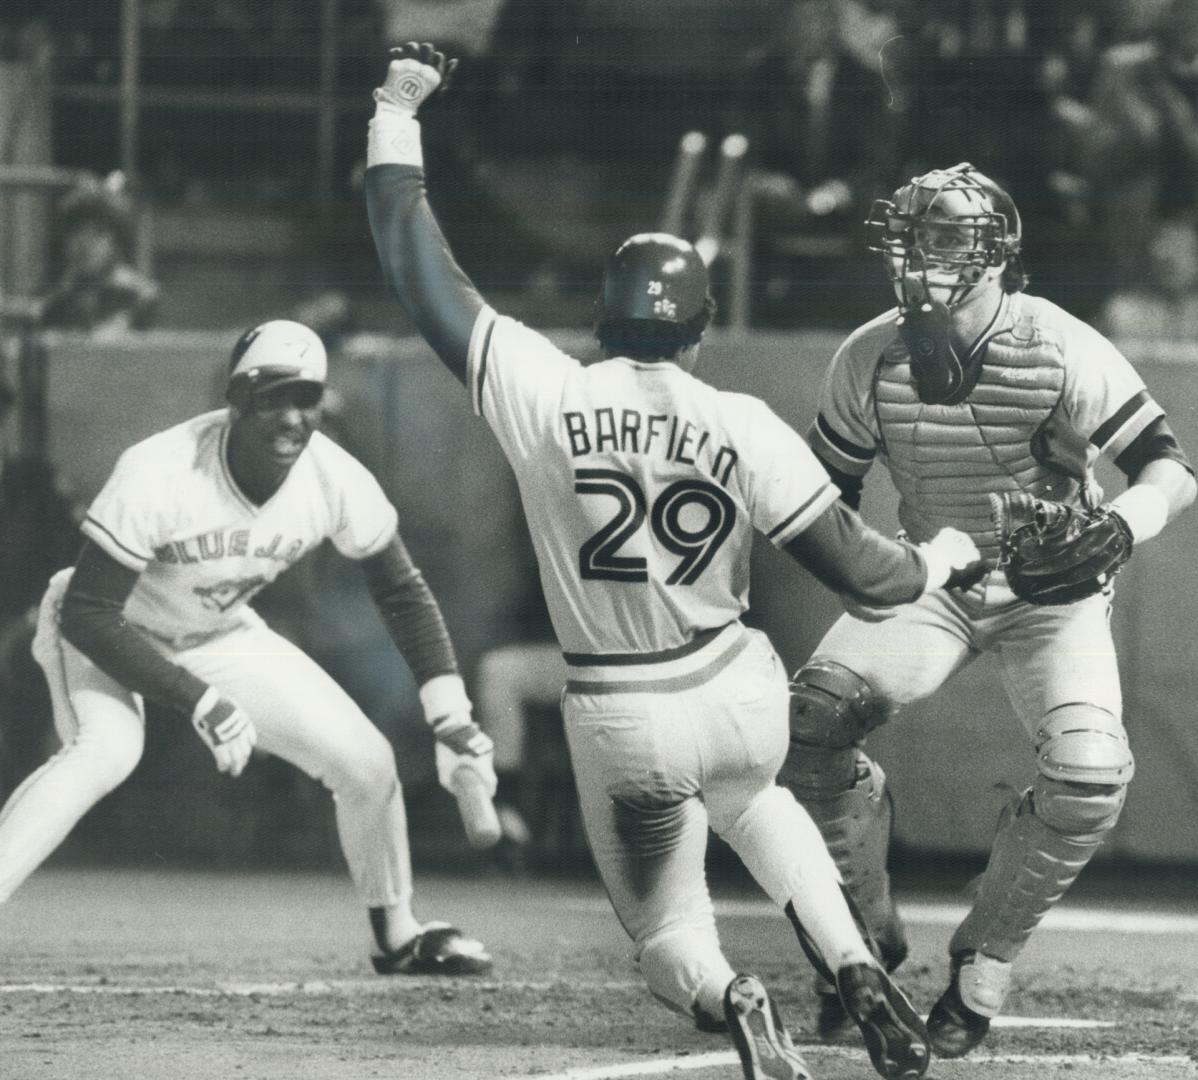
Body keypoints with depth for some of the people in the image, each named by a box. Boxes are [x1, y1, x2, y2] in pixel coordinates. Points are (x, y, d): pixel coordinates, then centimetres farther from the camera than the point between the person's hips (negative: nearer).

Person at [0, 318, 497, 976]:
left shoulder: (336, 481, -20)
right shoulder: (159, 476, -36)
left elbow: (401, 593, -3)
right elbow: (87, 614, -32)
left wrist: (451, 719, -11)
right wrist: (200, 704, -35)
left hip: (221, 638, 5)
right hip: (108, 634, -5)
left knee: (366, 760, -2)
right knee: (105, 750, -36)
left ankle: (398, 937, 21)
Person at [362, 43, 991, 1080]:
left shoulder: (545, 397, -13)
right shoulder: (747, 430, -10)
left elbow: (420, 268, -8)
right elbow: (860, 570, -6)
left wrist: (397, 113, 2)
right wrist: (946, 556, 16)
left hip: (622, 729, -1)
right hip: (740, 695, 1)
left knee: (664, 931, 16)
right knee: (751, 799, 37)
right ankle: (860, 978, 16)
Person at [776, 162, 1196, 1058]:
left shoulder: (1061, 353, -22)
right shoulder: (872, 359, -12)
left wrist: (1115, 528, -44)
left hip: (1053, 589, -2)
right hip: (931, 581, 2)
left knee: (1089, 770, -26)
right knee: (814, 711, -22)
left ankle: (985, 962, -1)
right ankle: (865, 935, 1)